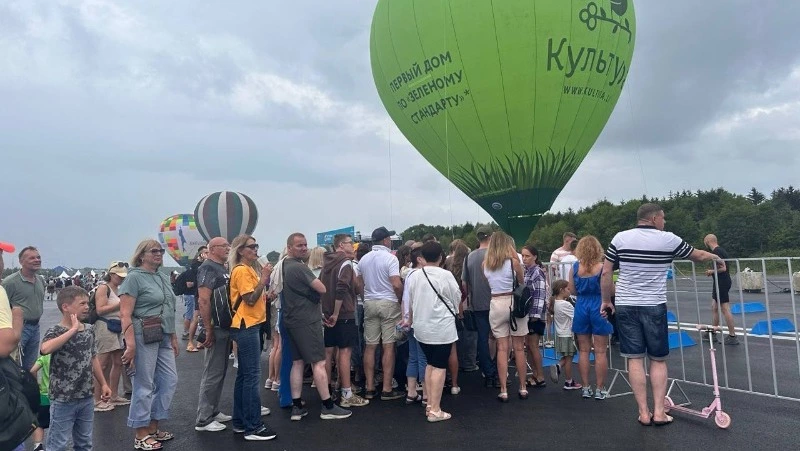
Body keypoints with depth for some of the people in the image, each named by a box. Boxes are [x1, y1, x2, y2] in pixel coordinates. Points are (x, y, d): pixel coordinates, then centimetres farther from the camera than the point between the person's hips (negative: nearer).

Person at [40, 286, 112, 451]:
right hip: (63, 400, -6)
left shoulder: (89, 330, 3)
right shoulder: (55, 331, -15)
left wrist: (103, 384, 14)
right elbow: (45, 349, -38)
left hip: (86, 398, 6)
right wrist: (73, 329, -31)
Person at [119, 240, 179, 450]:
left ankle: (153, 427, 25)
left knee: (169, 381, 11)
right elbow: (125, 314, -15)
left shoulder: (163, 277, 14)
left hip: (163, 338, 8)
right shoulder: (134, 277, -8)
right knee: (144, 385, 1)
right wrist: (130, 344, -21)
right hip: (144, 337, -8)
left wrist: (173, 337, 19)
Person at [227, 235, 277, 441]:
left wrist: (264, 279, 7)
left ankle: (241, 421, 23)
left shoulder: (248, 269, 17)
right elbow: (250, 300, -20)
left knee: (244, 375, 14)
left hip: (249, 326, 10)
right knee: (252, 376, -7)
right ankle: (253, 427, -2)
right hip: (246, 326, -10)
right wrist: (263, 279, -18)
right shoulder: (241, 271, -14)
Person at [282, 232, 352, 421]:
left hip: (291, 319, 9)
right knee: (319, 362, -4)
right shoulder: (299, 267, -19)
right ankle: (328, 407, 1)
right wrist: (313, 286, 2)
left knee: (297, 362, 11)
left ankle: (296, 407, 13)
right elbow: (322, 289, -18)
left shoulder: (284, 265, 10)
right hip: (306, 319, -9)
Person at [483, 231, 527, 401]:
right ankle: (522, 388, 18)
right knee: (519, 348, 8)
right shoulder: (513, 261, -8)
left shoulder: (485, 264, 2)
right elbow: (522, 281, 7)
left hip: (496, 304, 2)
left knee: (502, 349, 6)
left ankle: (503, 391, 7)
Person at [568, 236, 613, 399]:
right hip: (598, 308, -3)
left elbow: (572, 291, 4)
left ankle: (586, 388, 17)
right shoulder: (602, 267, -11)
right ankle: (600, 390, 11)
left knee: (583, 351, 11)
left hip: (581, 308, 3)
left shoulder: (575, 267, -3)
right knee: (600, 352, 5)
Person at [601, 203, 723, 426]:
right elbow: (698, 255, 15)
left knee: (635, 359, 5)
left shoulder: (620, 238, 0)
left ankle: (644, 413, 9)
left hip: (625, 306, 1)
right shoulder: (668, 239, -2)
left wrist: (606, 300, 10)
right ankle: (658, 412, 11)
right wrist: (715, 256, 36)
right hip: (654, 306, -1)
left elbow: (606, 273, 0)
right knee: (658, 360, 12)